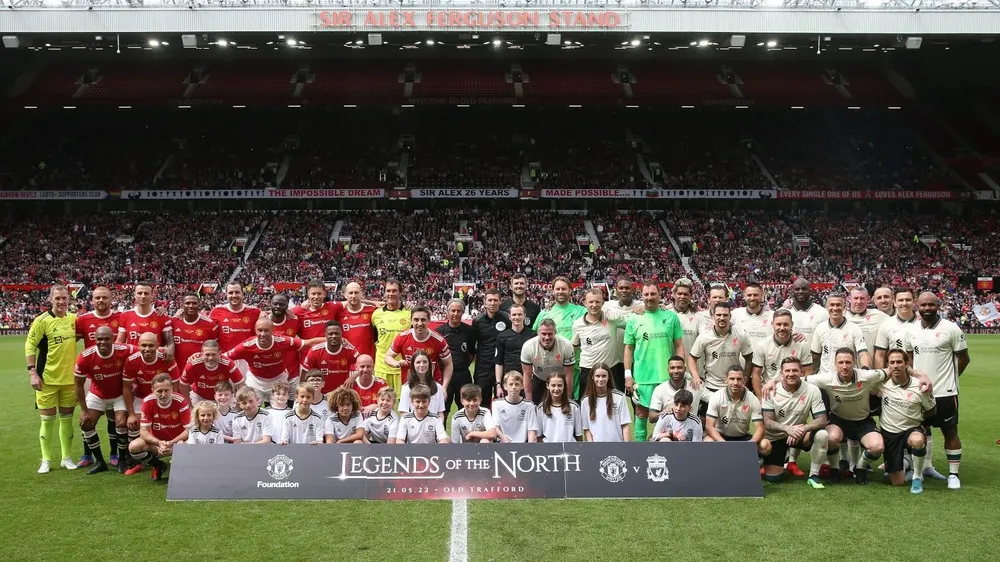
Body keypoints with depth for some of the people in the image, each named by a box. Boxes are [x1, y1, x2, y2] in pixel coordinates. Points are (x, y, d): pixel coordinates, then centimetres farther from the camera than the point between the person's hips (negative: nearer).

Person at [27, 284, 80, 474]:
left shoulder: (74, 318, 3)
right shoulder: (42, 320, -10)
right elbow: (29, 346, -9)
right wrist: (32, 372, -16)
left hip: (70, 377, 4)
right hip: (47, 378, -4)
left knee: (67, 418, 10)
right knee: (47, 419, 2)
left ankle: (66, 458, 20)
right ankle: (46, 460, 14)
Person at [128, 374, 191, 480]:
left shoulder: (180, 401, -21)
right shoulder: (148, 402, -17)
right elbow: (144, 431, -16)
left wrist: (171, 443, -35)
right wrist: (159, 443, -34)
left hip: (178, 441, -2)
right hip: (157, 441, 2)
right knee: (134, 446, -26)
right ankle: (158, 466, 4)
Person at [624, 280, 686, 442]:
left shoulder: (671, 317, 3)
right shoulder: (634, 319, 2)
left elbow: (679, 346, 5)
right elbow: (629, 348, 5)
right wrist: (628, 375, -1)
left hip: (667, 376, 0)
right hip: (642, 376, 0)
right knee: (641, 413, 9)